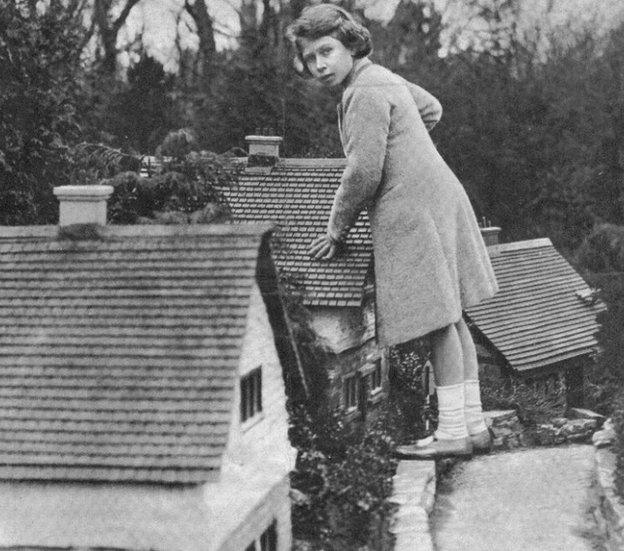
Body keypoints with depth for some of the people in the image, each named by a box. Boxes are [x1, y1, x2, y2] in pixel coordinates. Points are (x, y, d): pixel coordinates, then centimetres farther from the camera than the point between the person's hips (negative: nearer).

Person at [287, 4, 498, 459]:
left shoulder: (366, 93, -14)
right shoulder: (383, 78, 17)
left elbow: (364, 173, -17)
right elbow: (430, 109, 35)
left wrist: (337, 229, -5)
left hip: (413, 210, -10)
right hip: (438, 196, 10)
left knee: (438, 321, -8)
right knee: (449, 318, 11)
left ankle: (452, 433, -6)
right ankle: (474, 425, 15)